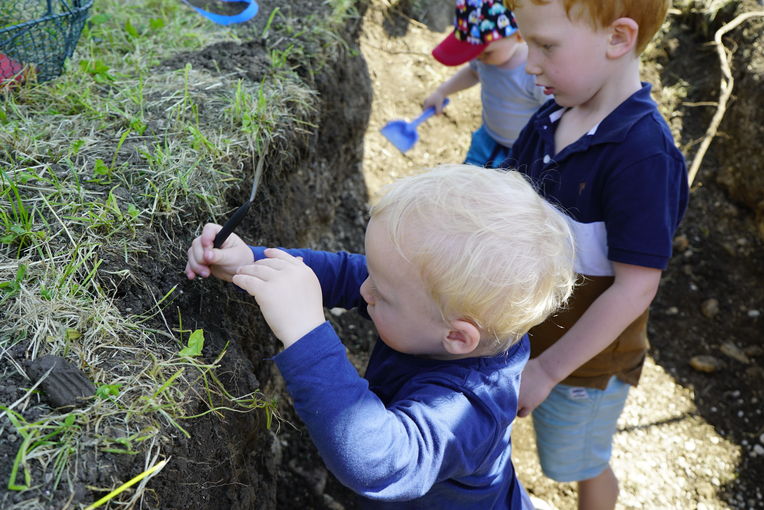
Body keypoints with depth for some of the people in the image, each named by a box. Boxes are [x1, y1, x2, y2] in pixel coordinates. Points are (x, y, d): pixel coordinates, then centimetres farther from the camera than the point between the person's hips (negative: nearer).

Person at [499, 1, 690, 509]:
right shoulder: (549, 120, -7)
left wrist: (547, 369, -21)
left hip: (583, 351, -5)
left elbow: (635, 289, -27)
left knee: (582, 465, 21)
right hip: (521, 330, 6)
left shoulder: (642, 155, -28)